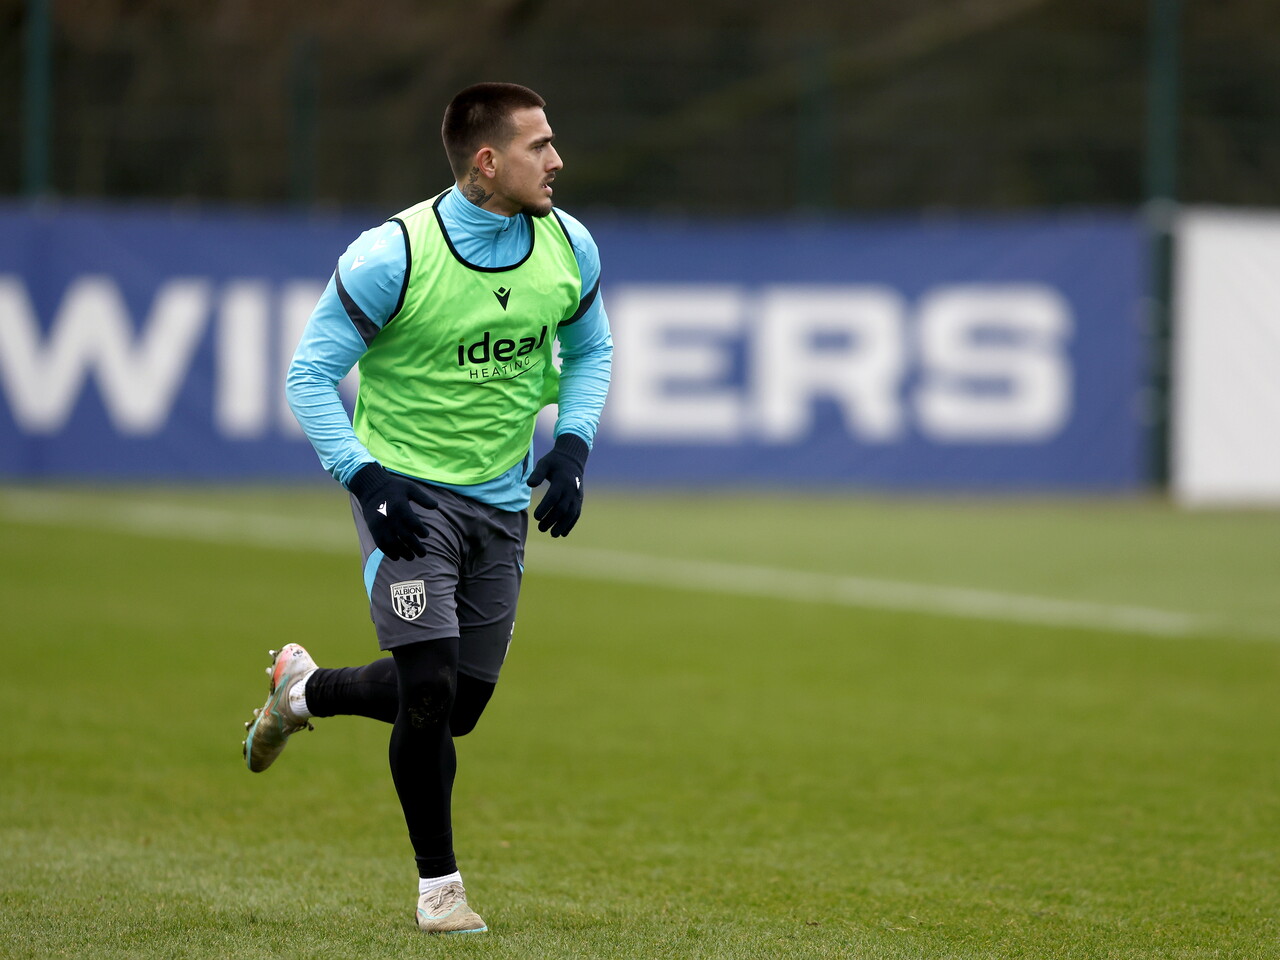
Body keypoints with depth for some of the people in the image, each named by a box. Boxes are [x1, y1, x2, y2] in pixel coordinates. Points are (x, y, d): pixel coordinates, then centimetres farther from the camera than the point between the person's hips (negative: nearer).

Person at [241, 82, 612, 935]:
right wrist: (366, 479, -21)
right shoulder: (393, 256, -19)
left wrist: (572, 446, -1)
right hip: (409, 492, -5)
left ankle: (303, 689, 38)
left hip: (501, 502, 5)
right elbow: (311, 374, -11)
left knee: (459, 707, 9)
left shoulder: (568, 247, -3)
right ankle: (439, 884, 4)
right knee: (429, 688, -16)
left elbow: (591, 349, 15)